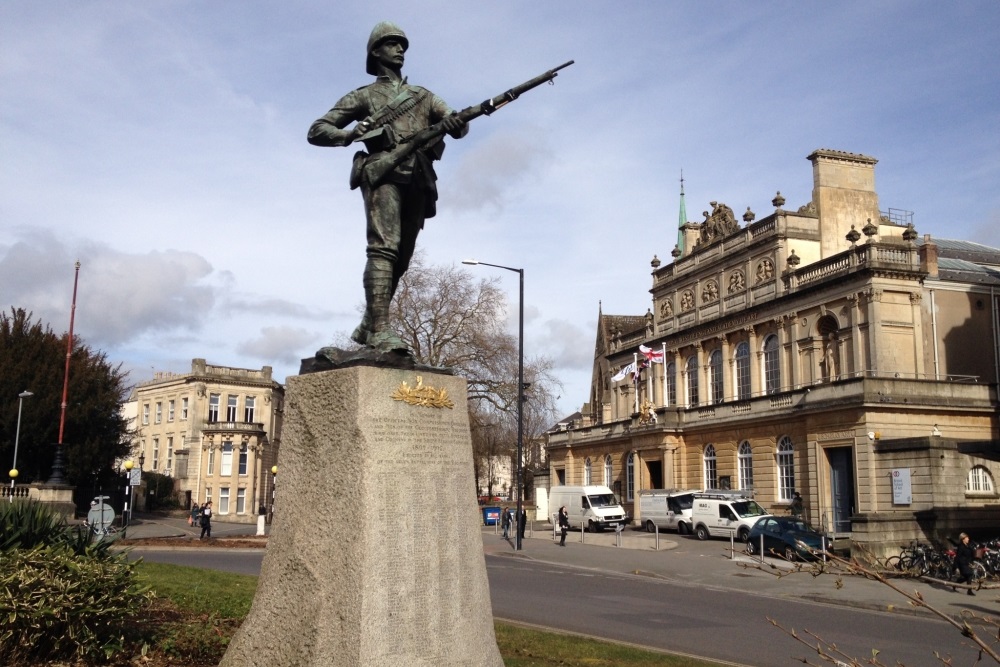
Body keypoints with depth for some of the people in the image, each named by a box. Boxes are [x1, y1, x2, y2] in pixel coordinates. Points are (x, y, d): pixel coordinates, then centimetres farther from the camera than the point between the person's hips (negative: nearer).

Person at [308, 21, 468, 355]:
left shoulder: (424, 96, 29)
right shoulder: (363, 96, 19)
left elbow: (460, 126, 16)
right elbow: (316, 131, 14)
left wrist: (454, 121, -11)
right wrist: (352, 133, -8)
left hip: (417, 179, 5)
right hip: (384, 171, -5)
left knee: (401, 257, 4)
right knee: (384, 248, -22)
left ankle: (367, 327, 15)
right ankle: (380, 331, -31)